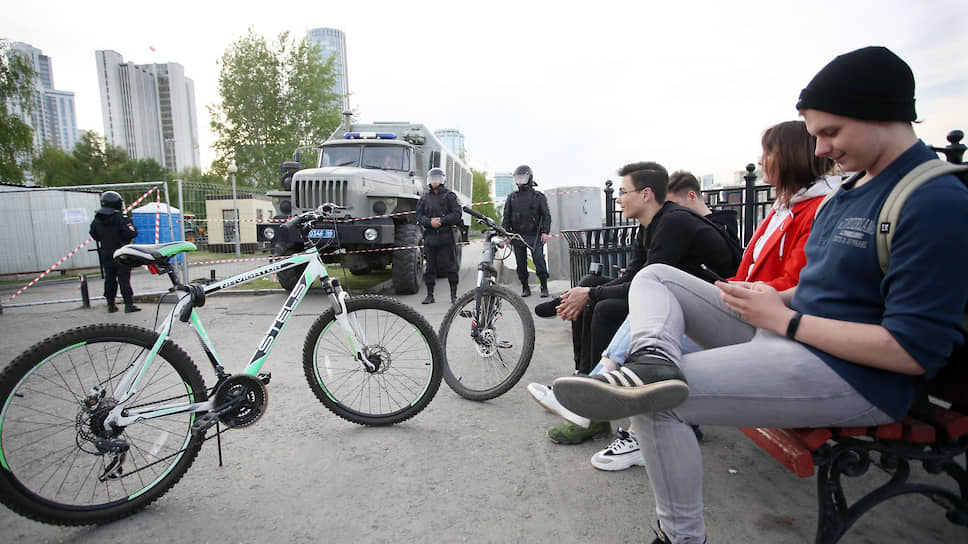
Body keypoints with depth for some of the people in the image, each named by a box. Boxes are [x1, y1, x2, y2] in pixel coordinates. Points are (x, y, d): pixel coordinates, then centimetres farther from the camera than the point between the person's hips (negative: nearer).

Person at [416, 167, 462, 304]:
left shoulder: (450, 196, 4)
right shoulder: (424, 198, 14)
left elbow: (456, 215, -4)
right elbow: (419, 216, 7)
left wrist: (441, 220, -16)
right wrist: (430, 222, -13)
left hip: (446, 237, -3)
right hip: (430, 237, 3)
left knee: (450, 266, 0)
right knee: (430, 267, 6)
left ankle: (454, 295, 9)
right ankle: (430, 295, 15)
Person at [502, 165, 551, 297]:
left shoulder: (538, 196, 6)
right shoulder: (512, 197, 13)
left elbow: (546, 215, 2)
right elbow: (506, 217, 13)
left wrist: (545, 232, -10)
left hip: (535, 235, -3)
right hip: (517, 235, 3)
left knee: (539, 260, -11)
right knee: (521, 263, 5)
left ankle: (544, 286, 1)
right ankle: (525, 287, 16)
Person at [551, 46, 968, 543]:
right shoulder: (851, 189, 14)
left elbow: (915, 350, -21)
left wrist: (782, 317, -17)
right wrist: (778, 299, 1)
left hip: (853, 376, -10)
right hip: (787, 334, 10)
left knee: (657, 403, -23)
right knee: (654, 277, 3)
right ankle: (653, 360, -30)